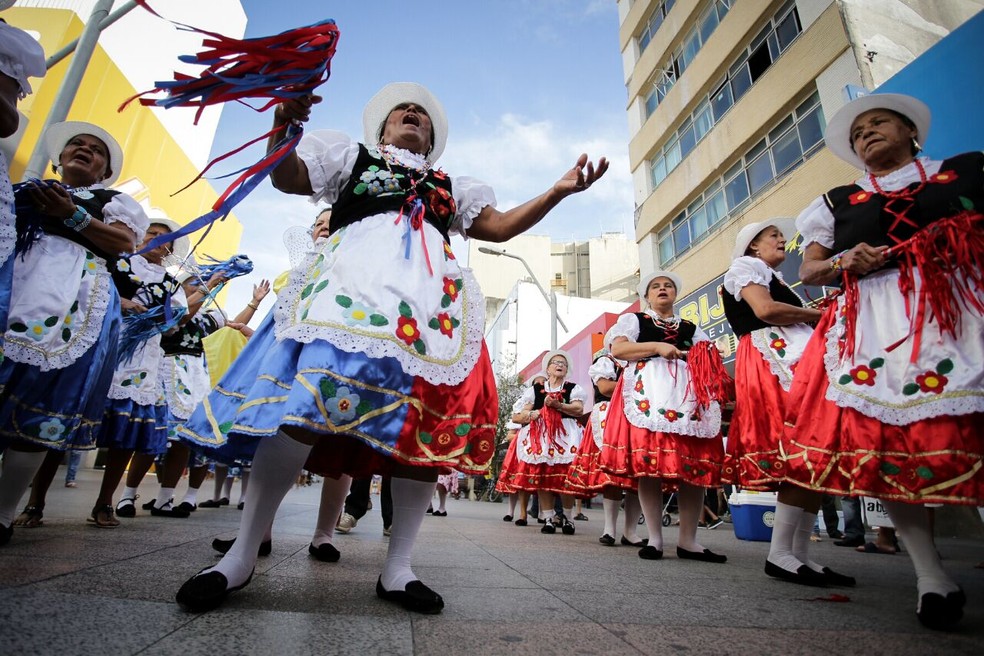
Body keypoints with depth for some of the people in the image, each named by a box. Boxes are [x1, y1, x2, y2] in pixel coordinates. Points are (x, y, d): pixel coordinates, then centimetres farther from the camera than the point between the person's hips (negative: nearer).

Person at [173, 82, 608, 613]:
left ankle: (397, 568, -1)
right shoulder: (353, 156, 29)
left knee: (427, 418, -11)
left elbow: (501, 226, 26)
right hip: (354, 279, -2)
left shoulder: (451, 186, 35)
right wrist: (284, 124, -3)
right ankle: (242, 554, -9)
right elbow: (284, 176, 17)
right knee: (307, 396, -22)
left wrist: (557, 192, 16)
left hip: (430, 298, 3)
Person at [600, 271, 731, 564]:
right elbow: (617, 349, -1)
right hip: (648, 394, -3)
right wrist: (657, 347, -9)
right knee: (648, 464, -9)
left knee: (694, 467, -3)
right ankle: (655, 538, 1)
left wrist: (712, 358, -5)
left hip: (688, 396, 4)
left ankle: (688, 541, 6)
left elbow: (707, 365, 18)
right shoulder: (634, 319, 16)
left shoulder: (692, 328, 26)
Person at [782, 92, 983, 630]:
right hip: (877, 319, 1)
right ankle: (929, 572, -5)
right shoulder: (837, 202, 22)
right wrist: (843, 262, -5)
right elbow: (808, 270, 16)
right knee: (883, 434, -12)